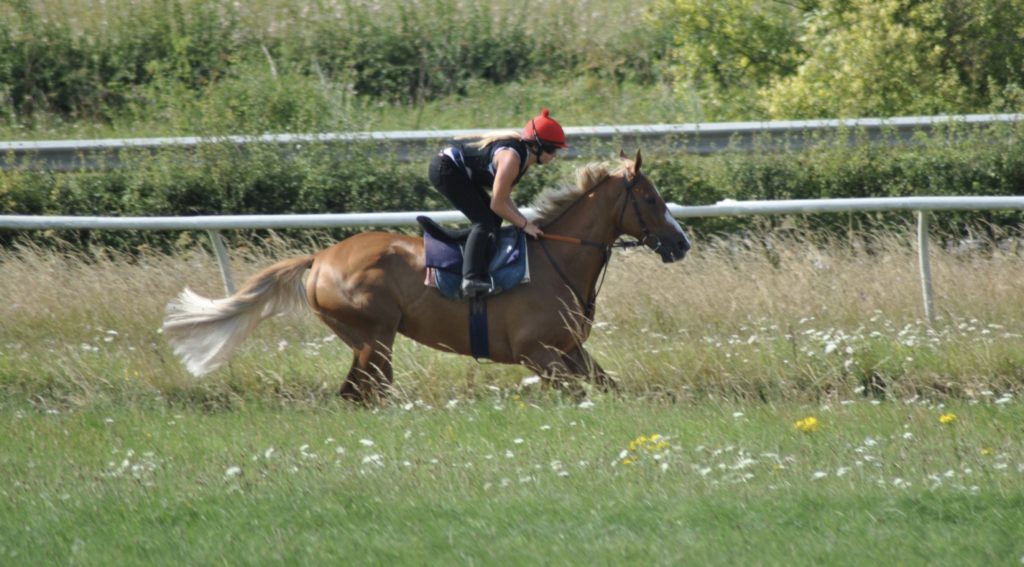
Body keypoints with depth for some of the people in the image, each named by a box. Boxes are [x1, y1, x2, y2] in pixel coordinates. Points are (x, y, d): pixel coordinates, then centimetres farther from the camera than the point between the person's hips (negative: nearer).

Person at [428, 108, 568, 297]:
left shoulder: (525, 158, 5)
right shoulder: (511, 158, -26)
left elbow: (504, 198, 11)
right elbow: (497, 205, -24)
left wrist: (525, 221, 1)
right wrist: (525, 225, -15)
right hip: (445, 169, -11)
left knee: (493, 218, 13)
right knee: (484, 220, -16)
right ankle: (472, 278, -25)